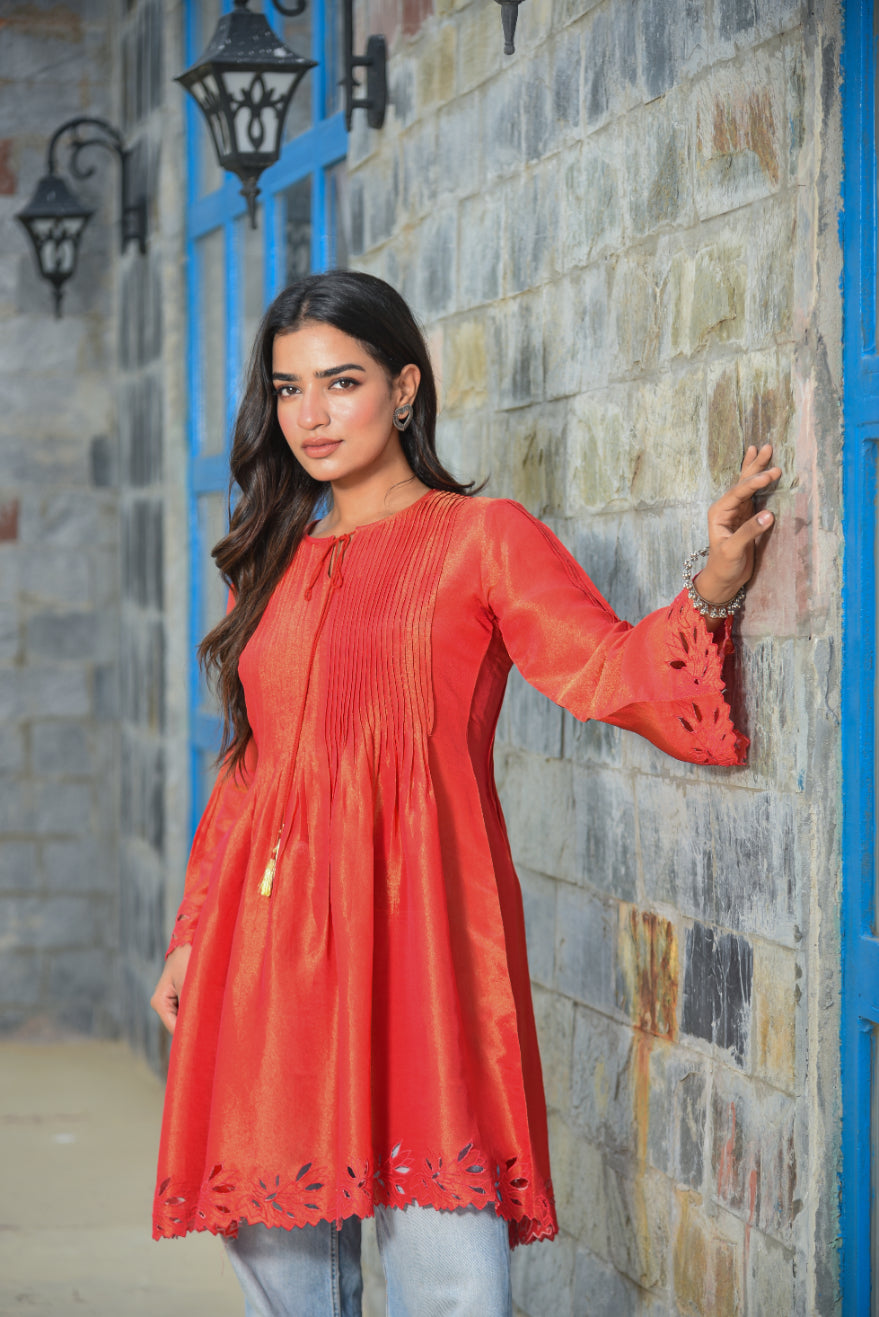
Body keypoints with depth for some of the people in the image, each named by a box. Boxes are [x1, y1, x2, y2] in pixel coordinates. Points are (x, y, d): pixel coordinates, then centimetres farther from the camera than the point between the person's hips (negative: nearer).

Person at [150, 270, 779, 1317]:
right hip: (270, 946, 5)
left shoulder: (482, 537, 3)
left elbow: (610, 670, -9)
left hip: (416, 927, -5)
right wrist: (192, 936, 16)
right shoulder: (276, 559, 18)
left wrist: (710, 591, -27)